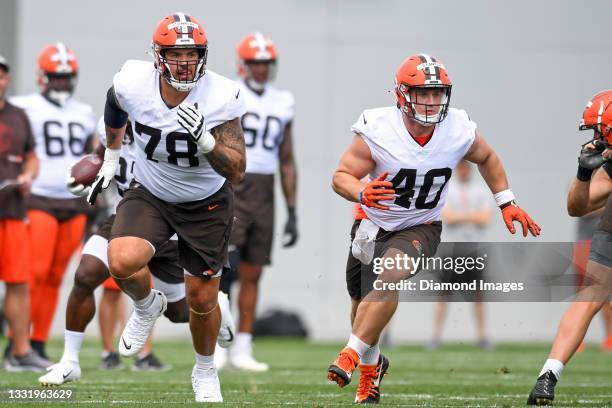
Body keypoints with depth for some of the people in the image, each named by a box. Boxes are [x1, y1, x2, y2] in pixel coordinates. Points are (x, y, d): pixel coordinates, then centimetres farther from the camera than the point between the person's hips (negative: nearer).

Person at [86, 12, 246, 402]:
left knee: (202, 300, 6)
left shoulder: (221, 97, -25)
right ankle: (147, 306, 10)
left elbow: (237, 171, -24)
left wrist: (203, 139, -41)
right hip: (150, 194, 1)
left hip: (206, 203, -1)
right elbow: (115, 108, 7)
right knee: (123, 262, -27)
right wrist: (111, 158, 17)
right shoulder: (132, 84, -21)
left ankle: (206, 372, 36)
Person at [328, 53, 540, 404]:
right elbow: (341, 177, -18)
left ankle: (353, 355, -25)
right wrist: (362, 193, -39)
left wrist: (507, 204, 7)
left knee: (389, 277, -31)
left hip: (420, 229, -1)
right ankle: (372, 365, 45)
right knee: (363, 306, 15)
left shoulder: (459, 131, -16)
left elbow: (487, 158, 7)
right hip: (374, 226, 1)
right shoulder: (378, 132, -24)